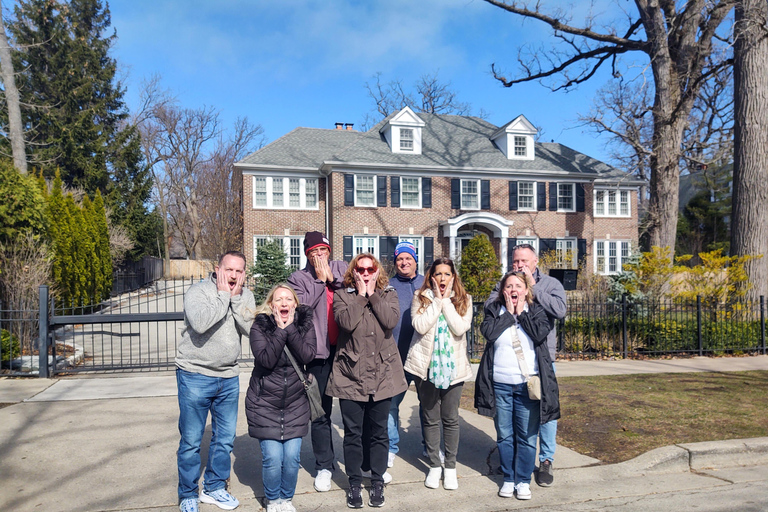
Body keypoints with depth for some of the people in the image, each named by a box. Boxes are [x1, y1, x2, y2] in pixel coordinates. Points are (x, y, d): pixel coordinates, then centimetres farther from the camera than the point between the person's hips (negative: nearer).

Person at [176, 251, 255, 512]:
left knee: (225, 438, 14)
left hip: (228, 378, 5)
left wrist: (236, 297, -17)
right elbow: (200, 324, -30)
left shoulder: (245, 296, 2)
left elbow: (250, 328, -12)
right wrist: (223, 295, -23)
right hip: (195, 376, -5)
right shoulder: (199, 291, -12)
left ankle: (214, 488, 33)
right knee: (191, 441, 5)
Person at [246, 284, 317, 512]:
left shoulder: (305, 325, 0)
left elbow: (307, 356, -15)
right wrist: (280, 330, -20)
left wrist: (290, 328, -18)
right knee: (272, 457, -5)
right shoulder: (260, 327, -7)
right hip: (265, 403, -2)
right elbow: (266, 359, -20)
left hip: (295, 403, 2)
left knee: (292, 456, 0)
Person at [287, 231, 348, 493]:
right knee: (321, 413, 7)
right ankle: (324, 466, 22)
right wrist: (320, 280, -8)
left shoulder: (342, 268, 9)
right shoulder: (299, 278, 4)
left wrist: (333, 279, -8)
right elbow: (301, 306, -12)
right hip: (320, 353, -1)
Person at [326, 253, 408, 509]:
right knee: (353, 432, 7)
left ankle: (377, 482, 27)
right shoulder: (342, 295, 2)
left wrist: (372, 294, -10)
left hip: (382, 375, 1)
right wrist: (360, 294, -11)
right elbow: (347, 322, -17)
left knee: (379, 431, 11)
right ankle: (354, 483, 24)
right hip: (350, 375, -1)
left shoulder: (388, 294, 6)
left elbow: (391, 320, -14)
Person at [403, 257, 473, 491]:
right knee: (431, 418, 9)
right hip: (426, 365, 0)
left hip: (453, 366, 0)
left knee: (450, 418, 6)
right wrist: (437, 300, -12)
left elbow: (460, 328, -14)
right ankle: (434, 465, 24)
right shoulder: (421, 298, 0)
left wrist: (446, 300, -12)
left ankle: (450, 466, 22)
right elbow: (420, 326, -15)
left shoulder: (463, 300, 2)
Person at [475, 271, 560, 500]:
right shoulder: (493, 310, 6)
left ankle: (523, 481, 20)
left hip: (528, 384, 0)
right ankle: (508, 479, 24)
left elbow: (540, 334, -13)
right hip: (500, 384, 1)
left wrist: (521, 313, -7)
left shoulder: (536, 311, 6)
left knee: (527, 436, 5)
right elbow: (488, 332, -13)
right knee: (504, 436, 10)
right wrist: (508, 313, -9)